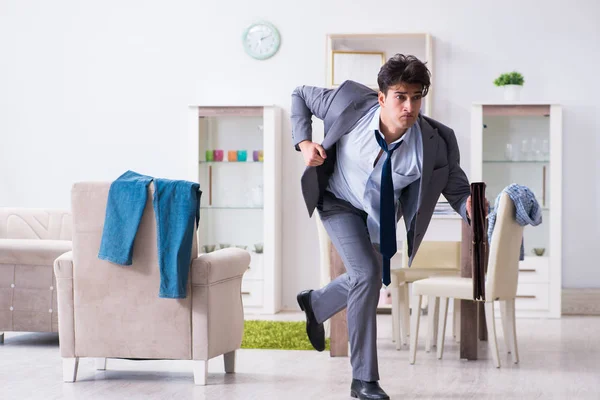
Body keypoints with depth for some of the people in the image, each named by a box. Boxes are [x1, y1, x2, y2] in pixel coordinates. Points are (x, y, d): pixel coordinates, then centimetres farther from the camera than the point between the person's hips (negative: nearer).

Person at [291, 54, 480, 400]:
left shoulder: (435, 143, -33)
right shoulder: (352, 105, -32)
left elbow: (456, 187, -22)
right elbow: (301, 95, -14)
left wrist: (469, 205, -45)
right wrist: (303, 142, -25)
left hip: (382, 214, 3)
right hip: (341, 204, -3)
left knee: (369, 278, 20)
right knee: (367, 274, -20)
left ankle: (314, 303, 56)